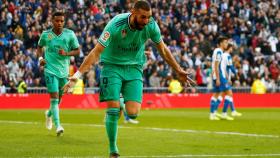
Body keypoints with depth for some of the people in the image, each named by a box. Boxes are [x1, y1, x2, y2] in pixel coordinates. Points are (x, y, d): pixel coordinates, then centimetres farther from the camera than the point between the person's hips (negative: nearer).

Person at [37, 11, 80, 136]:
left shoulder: (70, 34, -2)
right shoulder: (45, 34, -2)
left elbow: (77, 50, 3)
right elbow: (39, 47, 17)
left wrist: (66, 53, -15)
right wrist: (40, 58, -2)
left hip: (64, 70, 2)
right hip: (50, 69, -2)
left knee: (59, 98, 16)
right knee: (54, 97, -14)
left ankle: (49, 114, 47)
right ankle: (58, 126, -16)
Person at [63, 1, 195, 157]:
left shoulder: (151, 26, -15)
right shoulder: (116, 25, -26)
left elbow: (163, 50, 4)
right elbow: (96, 52, -25)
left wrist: (179, 71, 10)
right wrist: (77, 75, -31)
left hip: (134, 68, 3)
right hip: (112, 66, -3)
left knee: (133, 113, -12)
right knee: (113, 110, -14)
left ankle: (122, 103, 25)